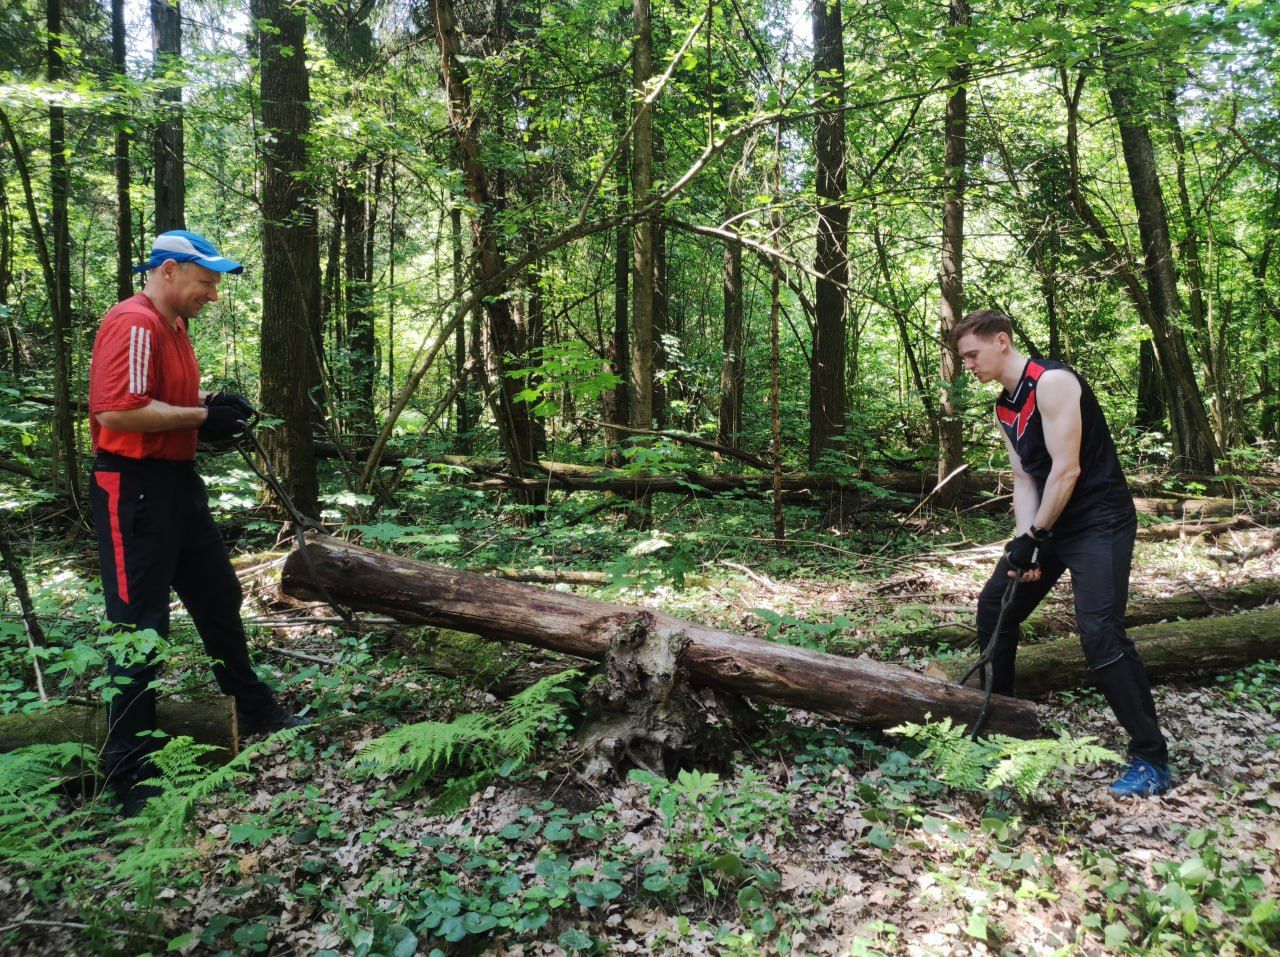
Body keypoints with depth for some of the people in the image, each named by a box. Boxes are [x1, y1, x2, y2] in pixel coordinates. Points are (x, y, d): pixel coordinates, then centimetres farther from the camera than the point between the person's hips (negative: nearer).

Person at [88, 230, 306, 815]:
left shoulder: (173, 326, 16)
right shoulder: (134, 323, -16)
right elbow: (117, 410, -26)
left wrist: (209, 403, 4)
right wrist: (201, 417, -19)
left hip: (178, 482, 11)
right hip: (134, 489, -10)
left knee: (219, 599, 19)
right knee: (140, 628, -4)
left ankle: (255, 712, 36)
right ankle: (129, 774, 8)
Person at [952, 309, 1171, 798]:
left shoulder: (1052, 382, -18)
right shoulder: (1004, 408, 10)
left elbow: (1066, 470, -21)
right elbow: (1024, 479, 7)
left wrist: (1033, 537, -16)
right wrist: (1023, 542, -6)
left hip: (1099, 522, -9)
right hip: (1049, 524, 9)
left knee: (1099, 631, -20)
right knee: (994, 605, 11)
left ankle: (1151, 761, -8)